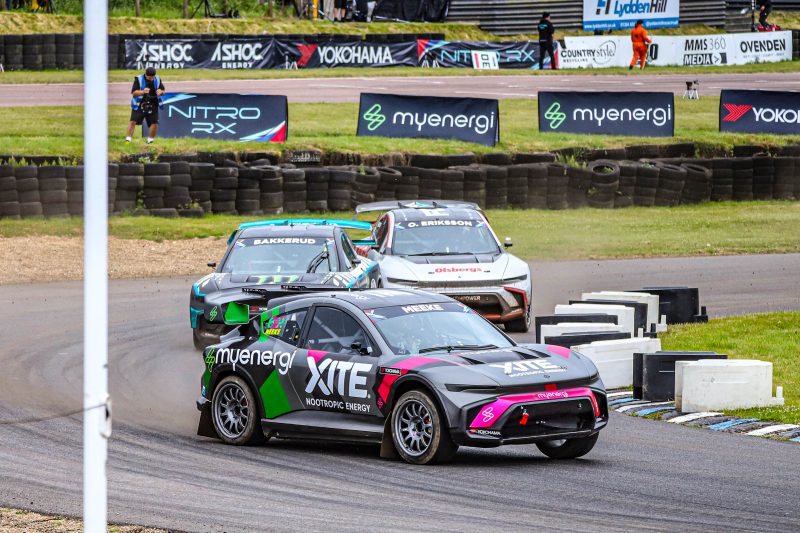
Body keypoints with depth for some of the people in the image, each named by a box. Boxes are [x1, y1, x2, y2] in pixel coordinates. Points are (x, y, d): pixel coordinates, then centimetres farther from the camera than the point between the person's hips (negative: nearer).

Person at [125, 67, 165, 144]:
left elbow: (163, 91, 11)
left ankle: (150, 140, 16)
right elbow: (134, 92, -13)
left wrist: (160, 92, -14)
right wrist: (142, 92, -32)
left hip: (152, 105, 3)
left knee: (154, 122, -3)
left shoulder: (157, 80, 3)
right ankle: (128, 138, -9)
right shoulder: (138, 79, -9)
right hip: (139, 105, -3)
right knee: (133, 121, -13)